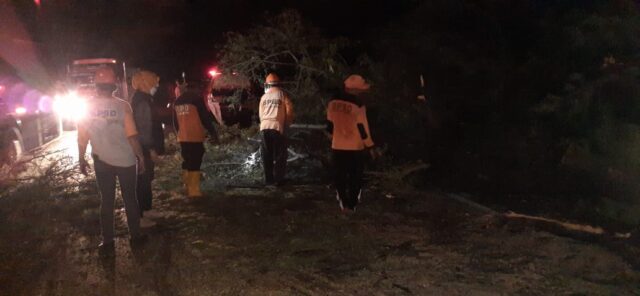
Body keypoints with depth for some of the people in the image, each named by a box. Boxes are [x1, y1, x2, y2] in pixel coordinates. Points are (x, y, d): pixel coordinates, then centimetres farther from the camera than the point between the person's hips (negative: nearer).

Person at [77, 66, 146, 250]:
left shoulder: (87, 107, -5)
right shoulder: (122, 106, -13)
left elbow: (82, 137, -1)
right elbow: (132, 136, -13)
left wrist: (81, 159, 10)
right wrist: (140, 156, -2)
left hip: (102, 161, 2)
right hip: (125, 159, -2)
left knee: (106, 200, 12)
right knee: (129, 199, 12)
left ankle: (107, 241, 14)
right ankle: (135, 235, 19)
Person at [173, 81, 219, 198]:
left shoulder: (177, 102, 13)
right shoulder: (196, 98, -6)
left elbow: (175, 122, 18)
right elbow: (205, 117, -9)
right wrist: (213, 133, -3)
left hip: (183, 138, 6)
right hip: (195, 137, -6)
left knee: (187, 163, 16)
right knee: (194, 164, -4)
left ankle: (187, 189, 21)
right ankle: (194, 191, -5)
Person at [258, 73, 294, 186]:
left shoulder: (264, 97, 8)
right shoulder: (283, 95, -1)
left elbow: (260, 114, 12)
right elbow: (289, 112, -1)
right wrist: (287, 125, 14)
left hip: (265, 127, 3)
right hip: (277, 127, -3)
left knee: (266, 155, 11)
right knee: (279, 156, 5)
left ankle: (268, 179, 14)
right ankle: (278, 179, 5)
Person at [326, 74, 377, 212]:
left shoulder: (333, 102, 0)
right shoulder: (358, 105, -16)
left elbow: (330, 124, 7)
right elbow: (362, 128, -15)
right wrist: (370, 146, -6)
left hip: (337, 146, 4)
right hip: (355, 147, -4)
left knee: (340, 176, 12)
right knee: (355, 177, 10)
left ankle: (344, 203, 13)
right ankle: (351, 205, 13)